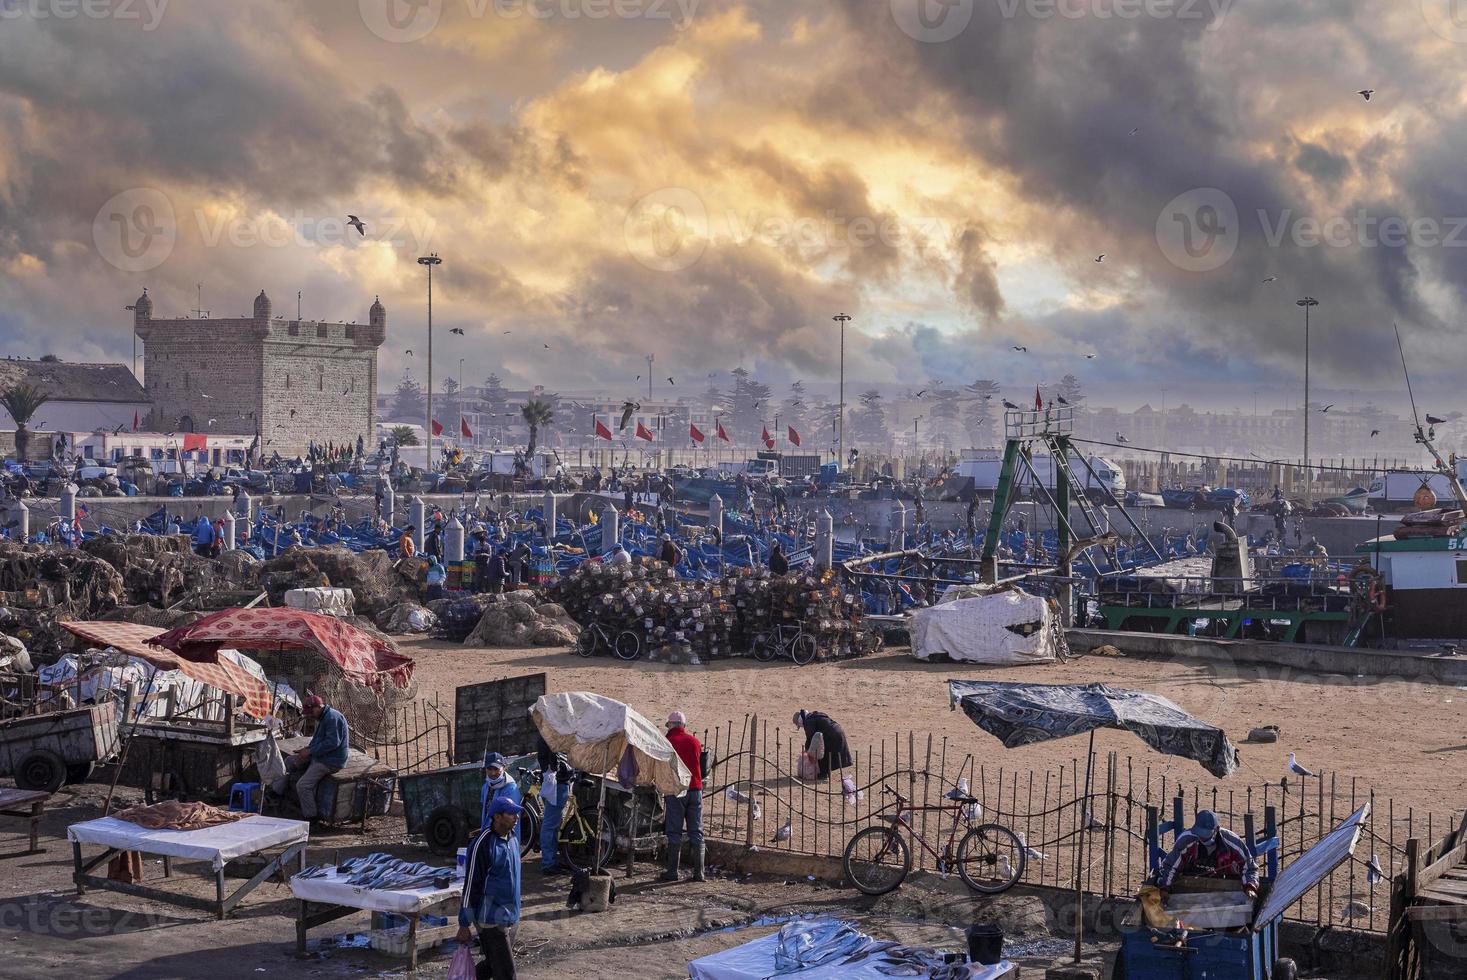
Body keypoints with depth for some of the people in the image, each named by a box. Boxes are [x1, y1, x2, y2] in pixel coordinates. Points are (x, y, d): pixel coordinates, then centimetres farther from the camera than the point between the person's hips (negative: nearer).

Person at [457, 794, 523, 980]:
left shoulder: (513, 838, 6)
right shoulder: (482, 844, -19)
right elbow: (470, 885, -16)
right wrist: (464, 925, -13)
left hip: (510, 917, 8)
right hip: (491, 920, -8)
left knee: (492, 965, 16)